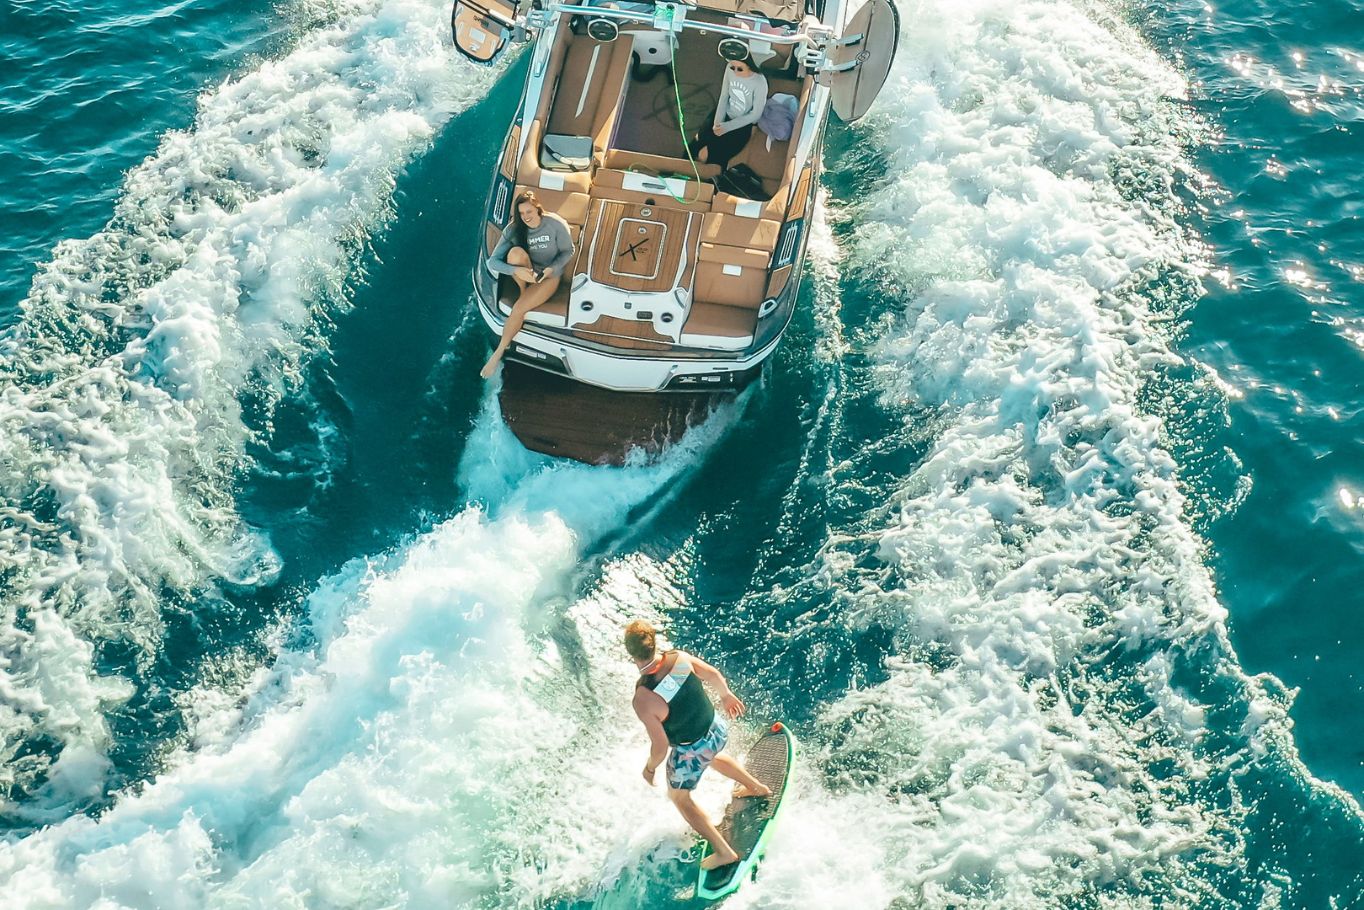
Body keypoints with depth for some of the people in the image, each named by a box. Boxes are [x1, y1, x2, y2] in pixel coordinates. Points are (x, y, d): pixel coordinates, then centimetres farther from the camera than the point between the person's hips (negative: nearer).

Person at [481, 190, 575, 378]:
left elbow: (568, 251, -5)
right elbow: (492, 262, -17)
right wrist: (517, 270, -35)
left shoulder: (556, 224, -20)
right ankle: (524, 293, -7)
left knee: (518, 309, -27)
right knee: (516, 252, -34)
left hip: (549, 276, -2)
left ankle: (498, 353, -9)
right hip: (523, 274, 3)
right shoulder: (513, 229, -14)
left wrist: (552, 269, -23)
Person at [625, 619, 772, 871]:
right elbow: (714, 675, -2)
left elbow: (660, 745, -25)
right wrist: (726, 695, 19)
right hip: (718, 730, 5)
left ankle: (724, 851, 28)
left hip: (690, 754, -5)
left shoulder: (643, 699, -35)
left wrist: (650, 768, -4)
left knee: (679, 797, 25)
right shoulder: (679, 657, -21)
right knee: (711, 756, 42)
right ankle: (757, 787, 60)